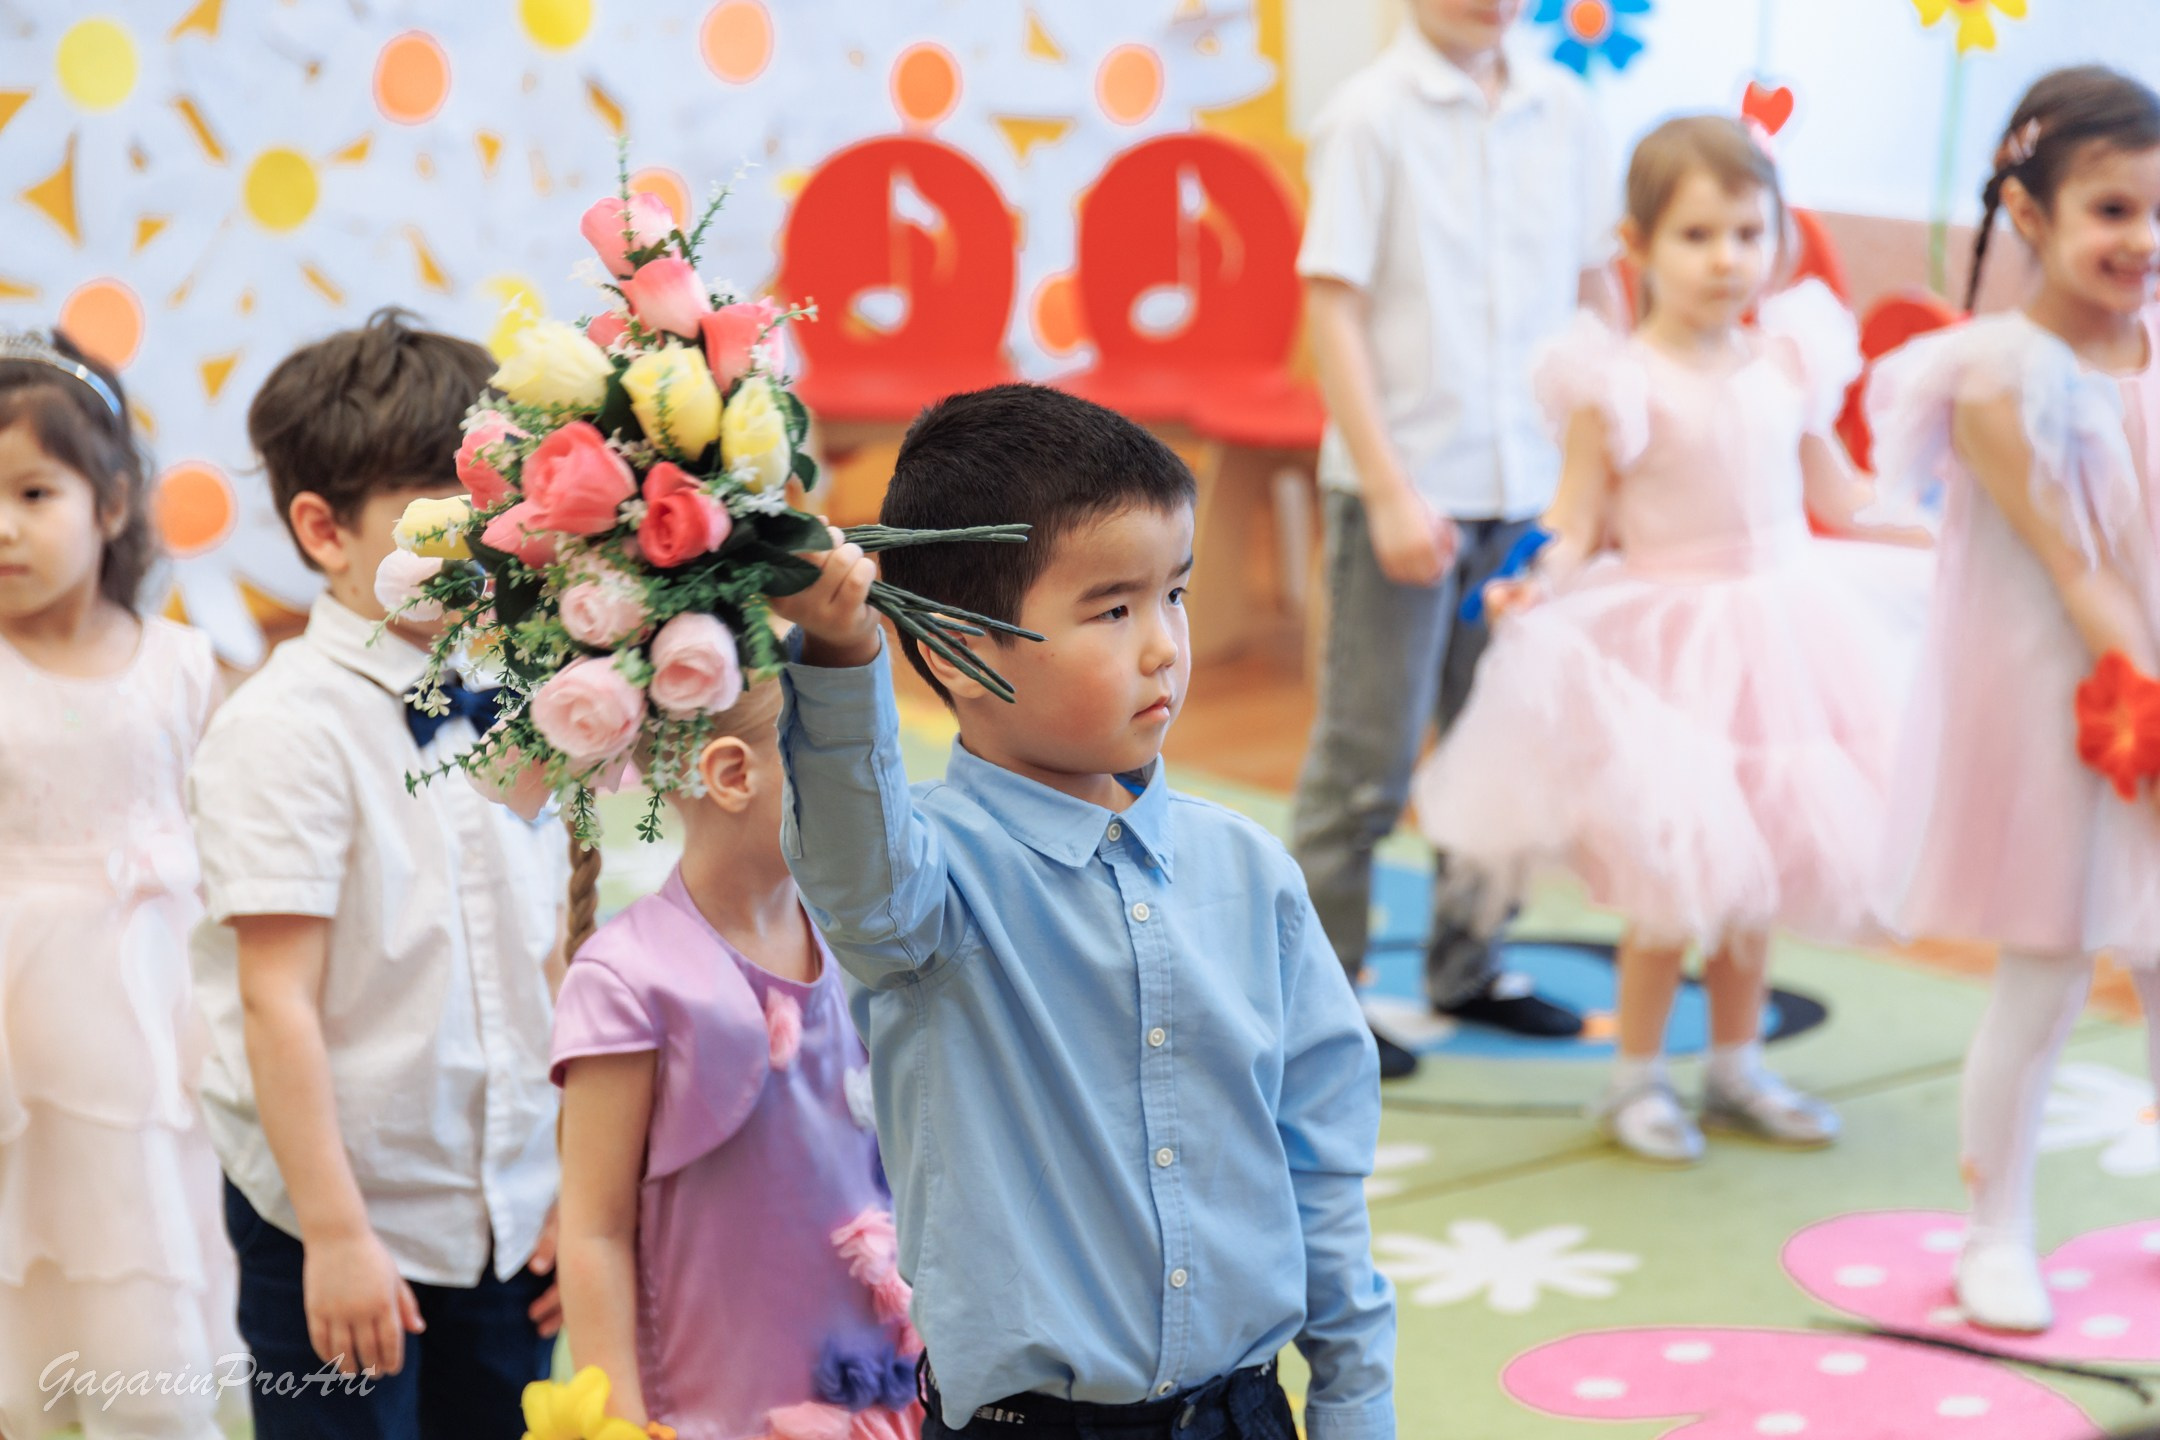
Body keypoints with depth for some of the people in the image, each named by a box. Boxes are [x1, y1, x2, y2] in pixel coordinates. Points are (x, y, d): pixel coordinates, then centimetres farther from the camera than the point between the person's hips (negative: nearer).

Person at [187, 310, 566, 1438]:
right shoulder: (285, 730, -14)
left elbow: (547, 972, 9)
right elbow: (278, 1002, -16)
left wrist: (579, 1193, 8)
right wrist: (335, 1232, -17)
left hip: (508, 1217, 6)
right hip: (341, 1227, -5)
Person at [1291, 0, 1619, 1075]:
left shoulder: (1561, 110, 6)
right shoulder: (1371, 116, -7)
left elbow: (1594, 286, 13)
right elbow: (1333, 307, -10)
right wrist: (1389, 491, -15)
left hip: (1533, 485, 5)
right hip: (1408, 485, -5)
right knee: (1368, 760, 1)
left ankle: (1467, 966, 27)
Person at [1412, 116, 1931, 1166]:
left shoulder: (1789, 361, 2)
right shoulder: (1620, 383, -13)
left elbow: (1837, 495, 14)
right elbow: (1579, 518, -14)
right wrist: (1537, 580, -33)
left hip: (1780, 629, 5)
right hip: (1667, 638, -5)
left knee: (1760, 860, 12)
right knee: (1676, 873, -4)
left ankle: (1736, 1067, 28)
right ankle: (1634, 1079, 15)